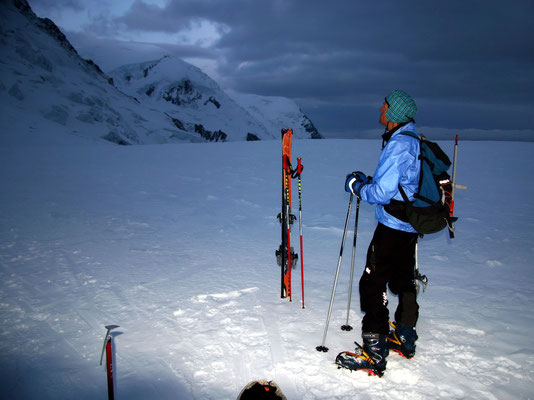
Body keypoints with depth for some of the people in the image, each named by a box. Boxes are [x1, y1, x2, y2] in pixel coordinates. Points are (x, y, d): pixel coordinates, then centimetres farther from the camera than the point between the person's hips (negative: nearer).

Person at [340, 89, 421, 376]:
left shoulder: (398, 144, -21)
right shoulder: (415, 141, 9)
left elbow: (381, 193, -25)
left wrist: (357, 186, -7)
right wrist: (369, 181, 13)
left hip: (392, 227, -10)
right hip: (411, 226, 10)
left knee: (373, 284, -3)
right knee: (403, 280, 21)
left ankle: (375, 354, 2)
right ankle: (405, 338, 38)